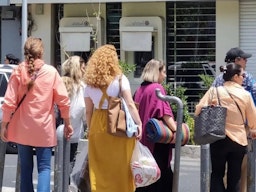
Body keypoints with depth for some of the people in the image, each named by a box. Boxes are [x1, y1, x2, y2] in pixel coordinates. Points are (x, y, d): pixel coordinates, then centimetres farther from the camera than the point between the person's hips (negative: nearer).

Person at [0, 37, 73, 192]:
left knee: (26, 167, 12)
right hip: (44, 128, -1)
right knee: (44, 167, 2)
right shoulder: (51, 72, -5)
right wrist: (67, 123, 8)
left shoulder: (19, 71, -4)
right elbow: (63, 100, -4)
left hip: (22, 128, 1)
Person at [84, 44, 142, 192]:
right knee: (120, 166, 5)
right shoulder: (120, 79, -6)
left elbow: (88, 111, 7)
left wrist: (91, 129, 15)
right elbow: (130, 104, -12)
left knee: (100, 167, 9)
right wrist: (139, 123, -9)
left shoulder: (90, 82, 5)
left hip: (97, 126, 3)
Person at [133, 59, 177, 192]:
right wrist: (176, 130, -20)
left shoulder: (140, 90, 12)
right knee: (162, 176, -4)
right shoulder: (157, 88, -10)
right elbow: (164, 113, -18)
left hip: (142, 137, 8)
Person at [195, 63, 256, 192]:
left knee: (217, 174, 13)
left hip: (219, 139, 0)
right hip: (239, 140, 0)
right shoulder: (246, 95, -3)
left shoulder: (215, 91, -5)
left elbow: (198, 111, -10)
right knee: (234, 177, 10)